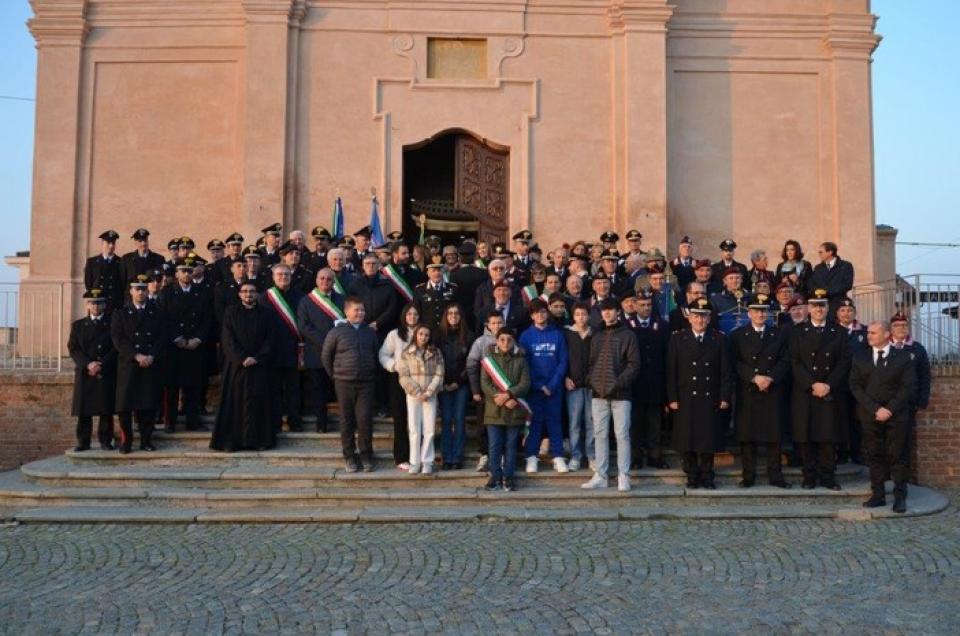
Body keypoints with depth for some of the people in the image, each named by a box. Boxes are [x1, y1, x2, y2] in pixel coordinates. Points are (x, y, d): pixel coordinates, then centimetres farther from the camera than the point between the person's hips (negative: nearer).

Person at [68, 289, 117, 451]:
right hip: (84, 375, 2)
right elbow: (73, 349, 4)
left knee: (106, 410, -2)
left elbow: (116, 349, 0)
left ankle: (105, 441, 5)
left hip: (107, 375, -2)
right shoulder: (78, 325, 14)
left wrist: (101, 365, -12)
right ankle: (83, 442, 8)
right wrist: (88, 364, -12)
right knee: (83, 411, 1)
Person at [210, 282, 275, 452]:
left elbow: (269, 339, 2)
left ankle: (259, 439, 5)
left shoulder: (265, 313, 6)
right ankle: (231, 440, 2)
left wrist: (256, 358, -11)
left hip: (259, 365, 1)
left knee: (258, 401, 1)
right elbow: (227, 339, -3)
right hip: (235, 365, -1)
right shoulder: (231, 312, 4)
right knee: (234, 401, -1)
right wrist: (241, 358, -14)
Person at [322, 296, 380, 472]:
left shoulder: (370, 332, 8)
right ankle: (349, 456, 15)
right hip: (344, 383, -1)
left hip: (366, 383, 1)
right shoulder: (336, 332, -1)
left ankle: (366, 455, 10)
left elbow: (376, 355, 17)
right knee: (347, 421, 6)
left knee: (365, 419, -3)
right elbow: (326, 356, 6)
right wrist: (335, 375, 7)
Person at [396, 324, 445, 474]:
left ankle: (427, 462, 8)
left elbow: (439, 375, 0)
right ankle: (415, 462, 8)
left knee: (429, 430, 0)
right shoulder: (406, 353, 2)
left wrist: (428, 392, -11)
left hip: (430, 396, 1)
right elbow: (404, 376, -3)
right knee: (414, 430, 1)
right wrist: (417, 392, -11)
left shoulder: (436, 353, 5)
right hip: (413, 395, -1)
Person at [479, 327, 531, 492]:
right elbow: (485, 384, -3)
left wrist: (508, 395, -16)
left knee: (511, 445, 6)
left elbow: (525, 384, -2)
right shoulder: (489, 359, 5)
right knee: (494, 445, 2)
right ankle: (495, 476, 12)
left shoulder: (520, 359, 6)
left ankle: (508, 477, 14)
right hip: (493, 410, 0)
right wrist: (501, 399, -13)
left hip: (514, 411, 0)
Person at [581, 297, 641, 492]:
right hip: (599, 393, 4)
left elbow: (634, 363, -5)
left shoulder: (627, 335, 2)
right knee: (600, 434, 6)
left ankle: (623, 476, 1)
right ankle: (600, 476, 11)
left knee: (622, 434, -4)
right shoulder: (597, 337, 16)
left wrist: (618, 383, -15)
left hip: (620, 394, -4)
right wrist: (593, 381, 1)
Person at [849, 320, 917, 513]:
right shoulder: (860, 357, 9)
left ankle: (900, 497, 6)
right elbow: (855, 386, 2)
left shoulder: (903, 357, 4)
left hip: (897, 415, -2)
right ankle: (878, 495, 9)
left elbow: (908, 386, -3)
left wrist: (890, 409, -13)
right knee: (874, 456, 4)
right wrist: (875, 409, -10)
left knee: (899, 456, 0)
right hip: (870, 415, 2)